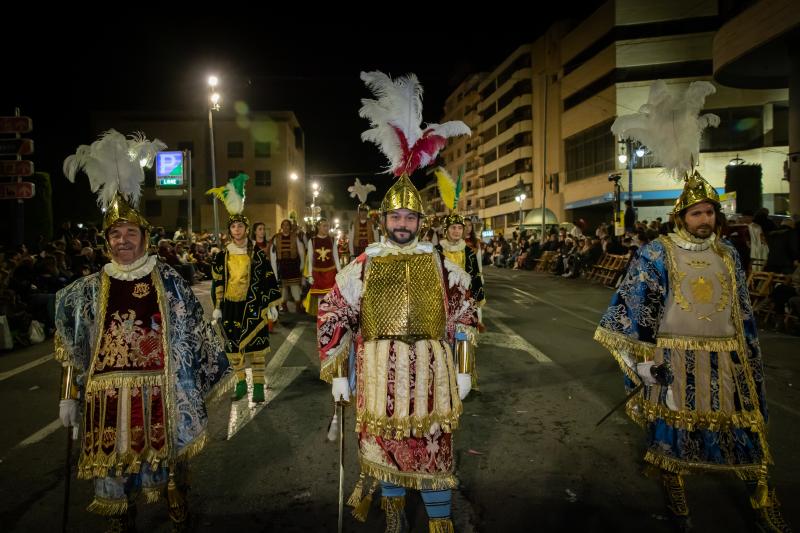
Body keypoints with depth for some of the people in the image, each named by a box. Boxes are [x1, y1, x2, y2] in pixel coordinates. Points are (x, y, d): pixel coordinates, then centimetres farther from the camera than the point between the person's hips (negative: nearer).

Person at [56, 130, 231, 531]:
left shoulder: (167, 280, -2)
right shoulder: (89, 289, 1)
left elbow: (194, 331, 3)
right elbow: (71, 348, 7)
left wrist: (214, 367, 4)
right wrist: (68, 397, 6)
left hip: (160, 393, -1)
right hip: (110, 395, 1)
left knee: (169, 461, 14)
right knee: (115, 465, 11)